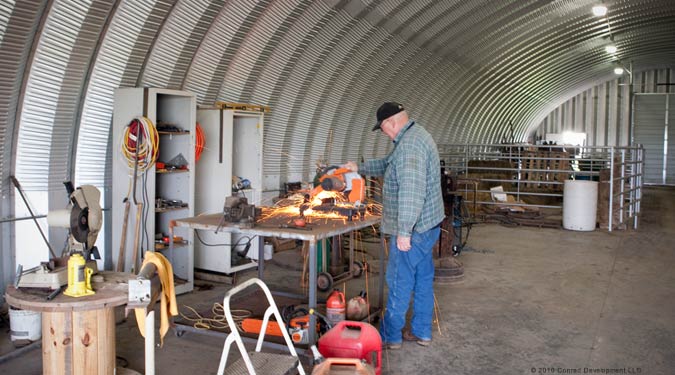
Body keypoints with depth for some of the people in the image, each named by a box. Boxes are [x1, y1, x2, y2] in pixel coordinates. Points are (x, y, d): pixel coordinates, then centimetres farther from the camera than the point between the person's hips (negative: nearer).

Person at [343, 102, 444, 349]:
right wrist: (359, 168, 32)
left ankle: (391, 336, 12)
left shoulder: (409, 145, -22)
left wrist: (404, 231, -28)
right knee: (423, 279, 16)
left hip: (412, 229, -10)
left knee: (399, 282, 1)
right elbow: (387, 164, 30)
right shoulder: (416, 136, 14)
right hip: (427, 225, 10)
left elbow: (411, 192, -29)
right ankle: (421, 332, 26)